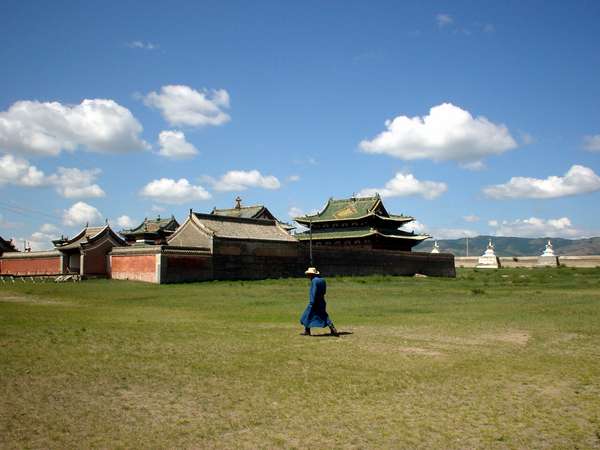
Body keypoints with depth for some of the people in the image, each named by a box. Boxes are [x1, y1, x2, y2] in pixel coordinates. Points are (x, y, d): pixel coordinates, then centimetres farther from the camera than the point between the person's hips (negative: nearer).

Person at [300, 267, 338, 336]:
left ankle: (307, 331, 14)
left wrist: (312, 302, -22)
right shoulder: (322, 280, 11)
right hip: (322, 302, 8)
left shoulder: (314, 281, -15)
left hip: (315, 302, -8)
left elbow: (313, 292, -21)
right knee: (324, 316, 7)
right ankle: (333, 329, -7)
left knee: (308, 315, 6)